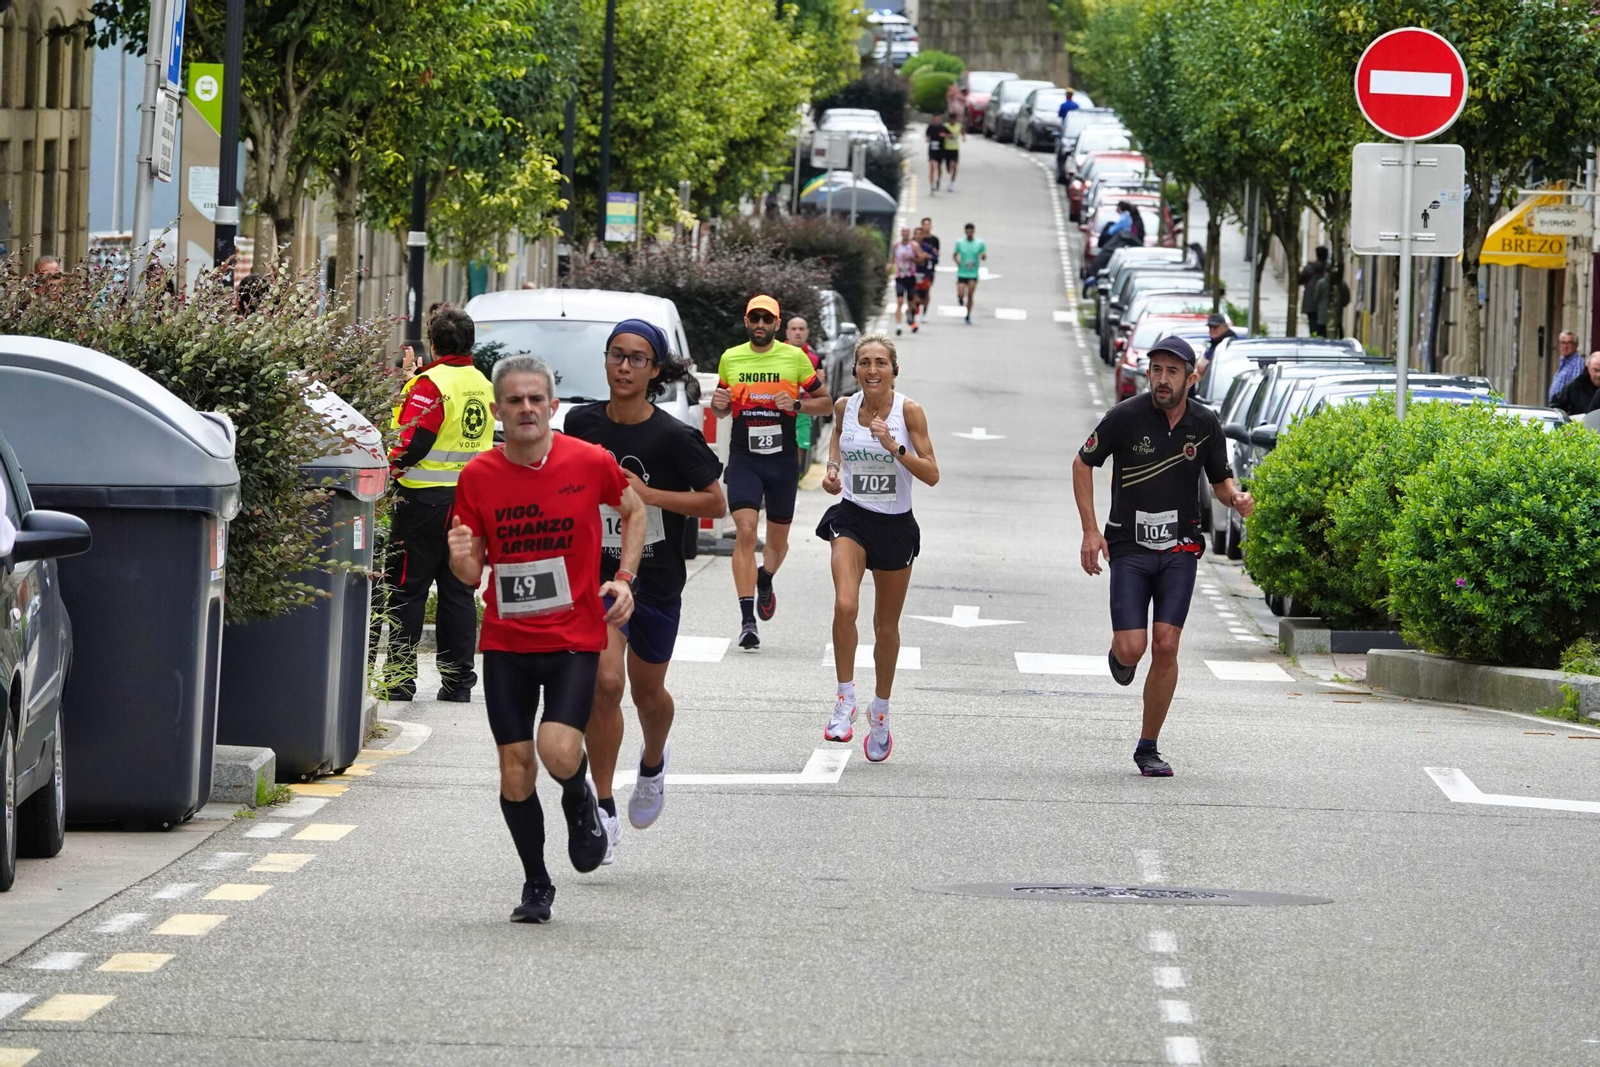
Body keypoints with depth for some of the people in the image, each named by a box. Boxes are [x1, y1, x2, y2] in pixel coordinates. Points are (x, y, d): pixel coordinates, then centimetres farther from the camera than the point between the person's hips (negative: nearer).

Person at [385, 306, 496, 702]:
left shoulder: (430, 384, -15)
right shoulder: (483, 386, 8)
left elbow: (411, 444, -20)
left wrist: (394, 462, -3)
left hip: (424, 498, -6)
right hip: (470, 498, 6)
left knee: (408, 588, 0)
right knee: (458, 591, 11)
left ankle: (401, 678, -1)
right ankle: (458, 679, 11)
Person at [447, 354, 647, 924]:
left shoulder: (589, 462, -6)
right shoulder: (479, 476, -3)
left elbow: (633, 510, 14)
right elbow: (472, 574, 3)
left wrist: (624, 578, 3)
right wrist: (461, 558, -21)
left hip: (574, 639, -2)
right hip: (506, 643, 2)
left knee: (558, 751, -19)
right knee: (515, 767, 0)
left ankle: (581, 804, 17)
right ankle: (535, 884, 19)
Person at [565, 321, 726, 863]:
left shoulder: (673, 437, -13)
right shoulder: (583, 424, -3)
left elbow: (716, 503, -8)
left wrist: (649, 494, -19)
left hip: (656, 578, -1)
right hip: (596, 570, 1)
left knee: (647, 691, 15)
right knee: (604, 681, -16)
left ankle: (653, 763, 50)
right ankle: (603, 810, -8)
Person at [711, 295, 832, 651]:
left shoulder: (795, 358, 0)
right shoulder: (730, 359, 6)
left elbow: (826, 403, 6)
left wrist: (796, 404, -12)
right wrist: (718, 404, -6)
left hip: (782, 460, 1)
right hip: (743, 459, 0)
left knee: (777, 541, 12)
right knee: (745, 531, -16)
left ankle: (765, 580, 47)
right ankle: (747, 619, -18)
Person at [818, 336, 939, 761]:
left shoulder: (908, 411, -11)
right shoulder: (845, 406, -2)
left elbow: (932, 475, -12)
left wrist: (895, 447, -26)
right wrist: (832, 468, 4)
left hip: (896, 525, -1)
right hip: (852, 519, 1)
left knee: (886, 626, 10)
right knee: (845, 606, -25)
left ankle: (880, 714, 30)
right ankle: (844, 701, -13)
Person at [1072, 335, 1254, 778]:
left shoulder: (1205, 424, -2)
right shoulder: (1127, 416, -10)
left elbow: (1220, 480, 12)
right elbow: (1083, 463, 2)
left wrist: (1236, 499, -13)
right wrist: (1090, 530, -5)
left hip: (1179, 549, 2)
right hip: (1129, 547, -1)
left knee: (1165, 646, -7)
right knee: (1132, 649, -10)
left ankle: (1148, 749, 6)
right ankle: (1119, 653, 30)